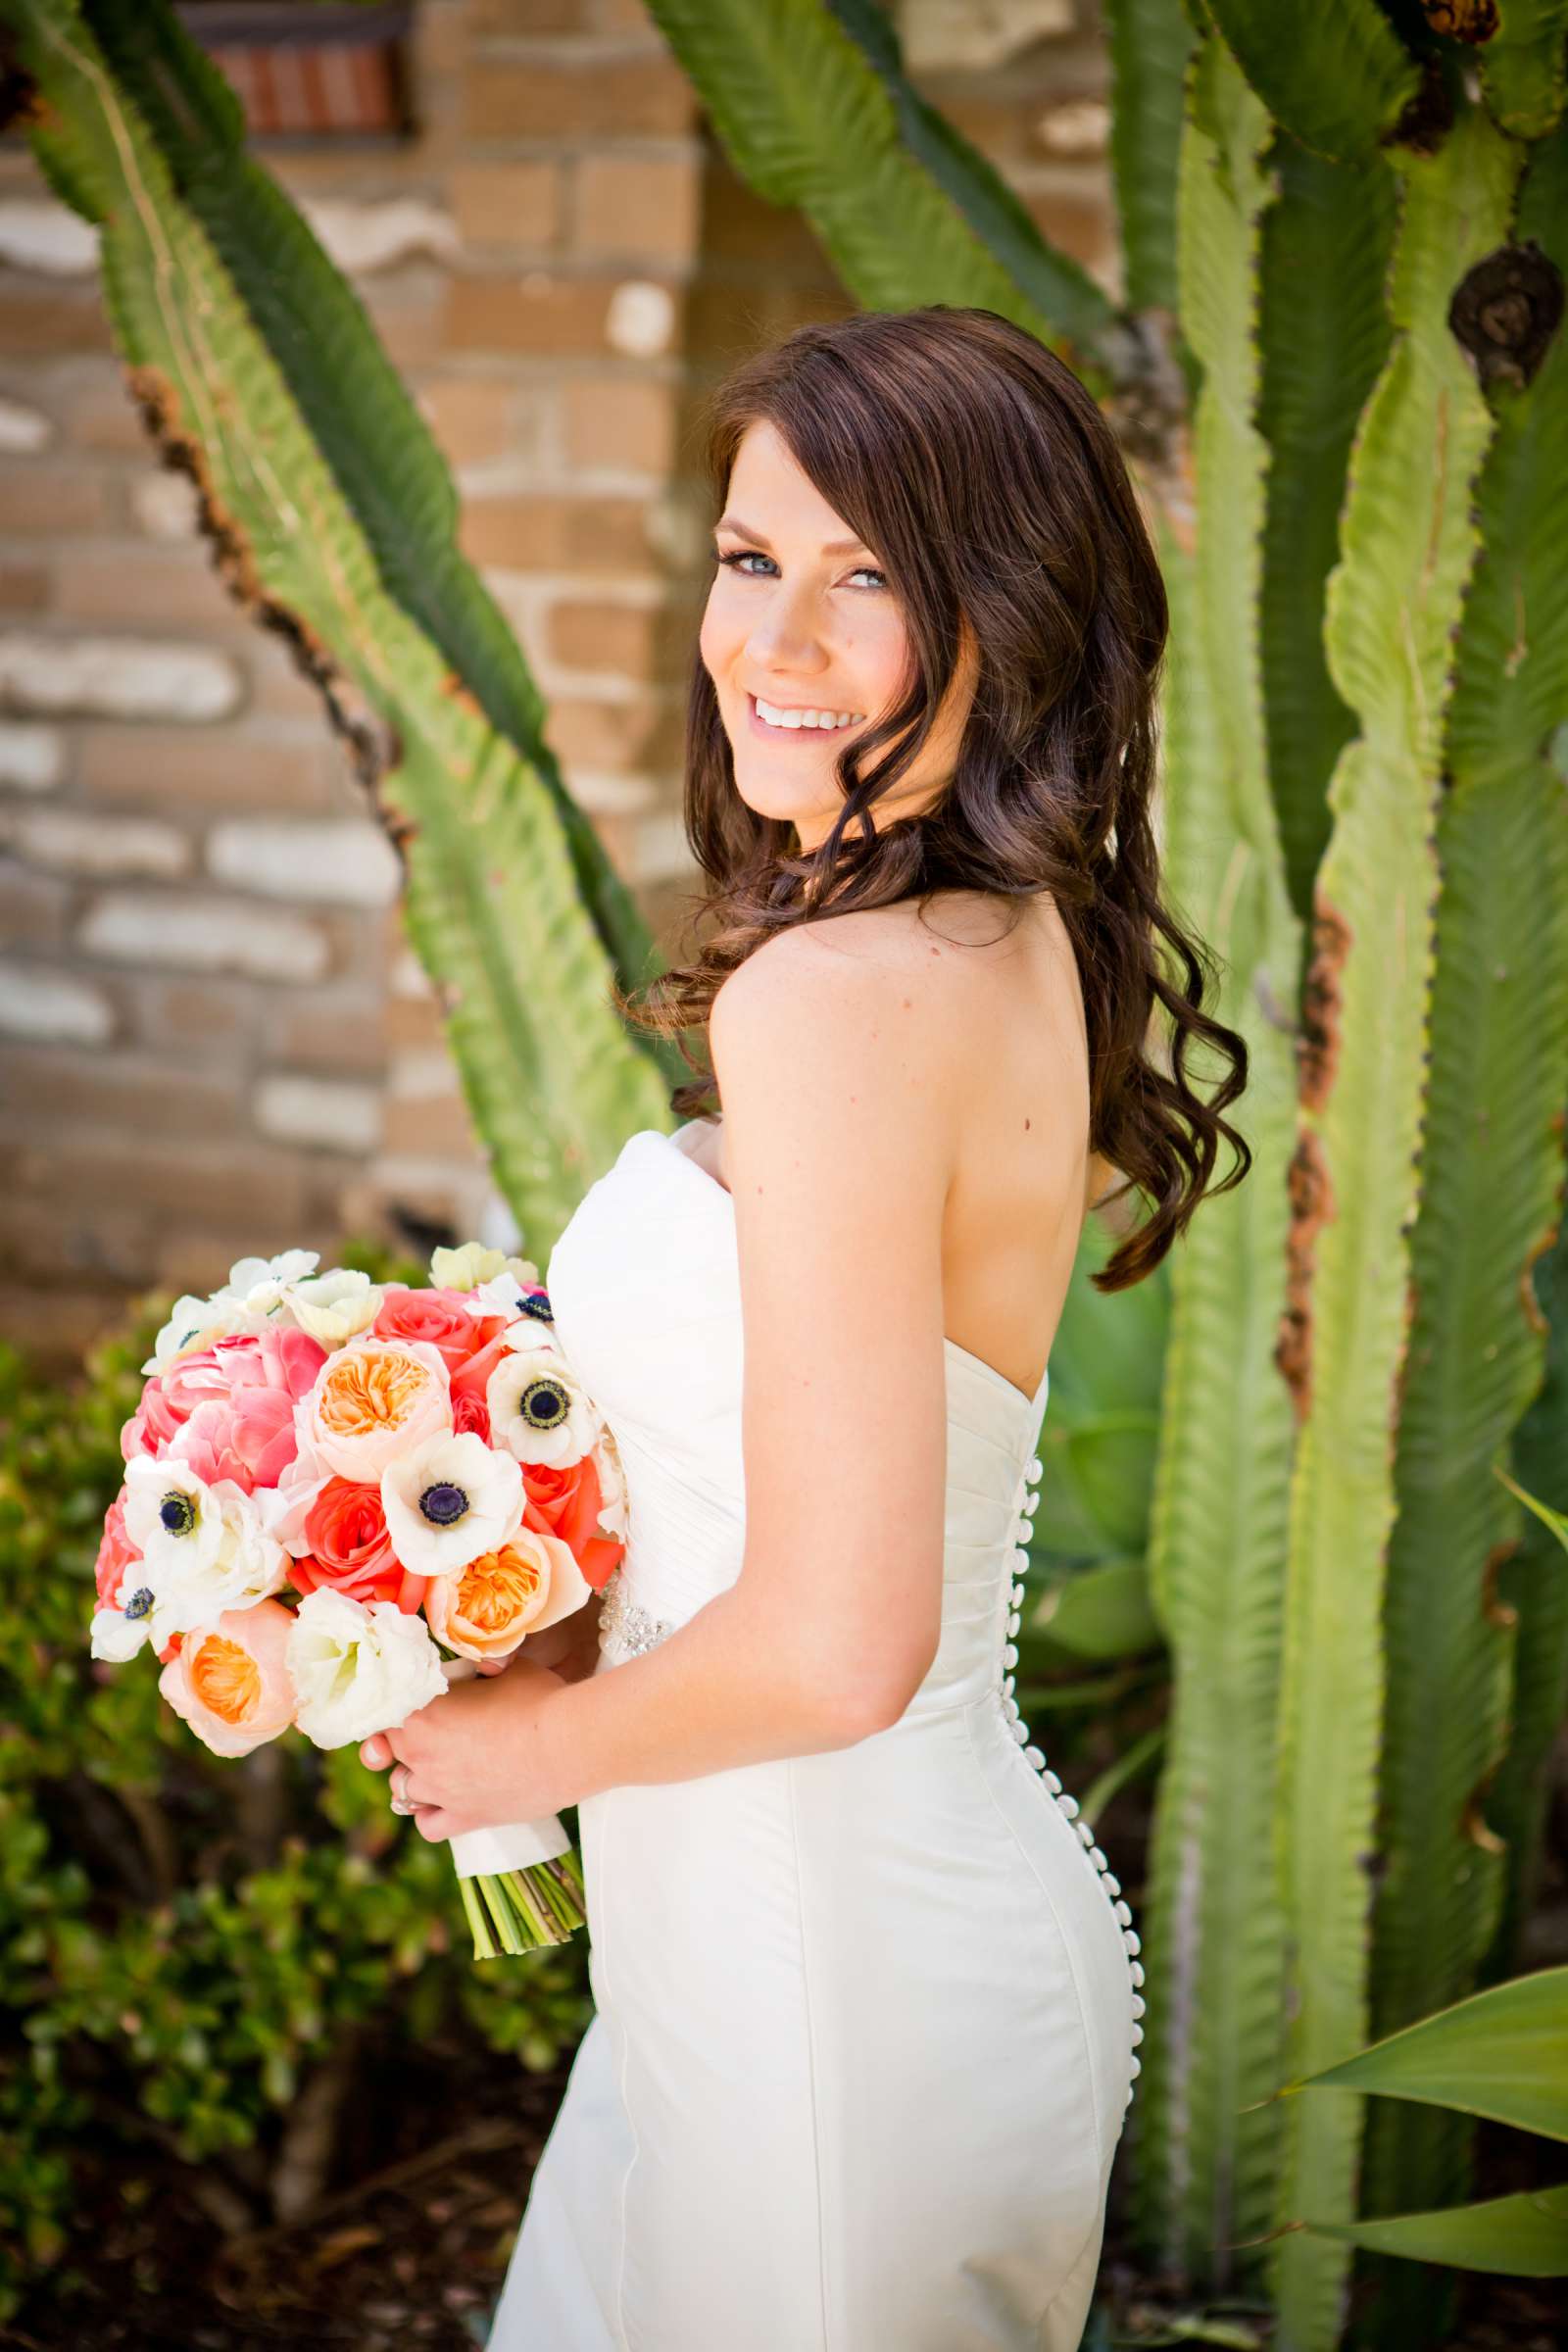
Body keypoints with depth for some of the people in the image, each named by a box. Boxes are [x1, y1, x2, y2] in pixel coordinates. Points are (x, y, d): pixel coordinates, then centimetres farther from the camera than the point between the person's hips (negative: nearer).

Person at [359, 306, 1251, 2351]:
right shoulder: (1025, 951, 2)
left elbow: (837, 1648, -27)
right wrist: (556, 1636, 9)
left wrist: (538, 1744, -10)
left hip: (839, 1994, -9)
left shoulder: (834, 995, -26)